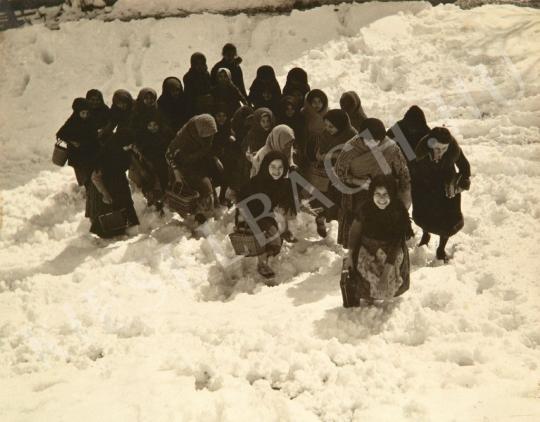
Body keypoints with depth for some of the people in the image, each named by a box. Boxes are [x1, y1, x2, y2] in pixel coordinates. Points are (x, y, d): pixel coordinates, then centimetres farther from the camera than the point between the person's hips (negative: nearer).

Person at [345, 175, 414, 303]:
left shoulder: (398, 212, -21)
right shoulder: (366, 209, -16)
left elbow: (396, 244, -20)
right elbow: (355, 230, 0)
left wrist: (388, 267, -24)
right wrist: (350, 255, 3)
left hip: (391, 255, -1)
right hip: (367, 252, 1)